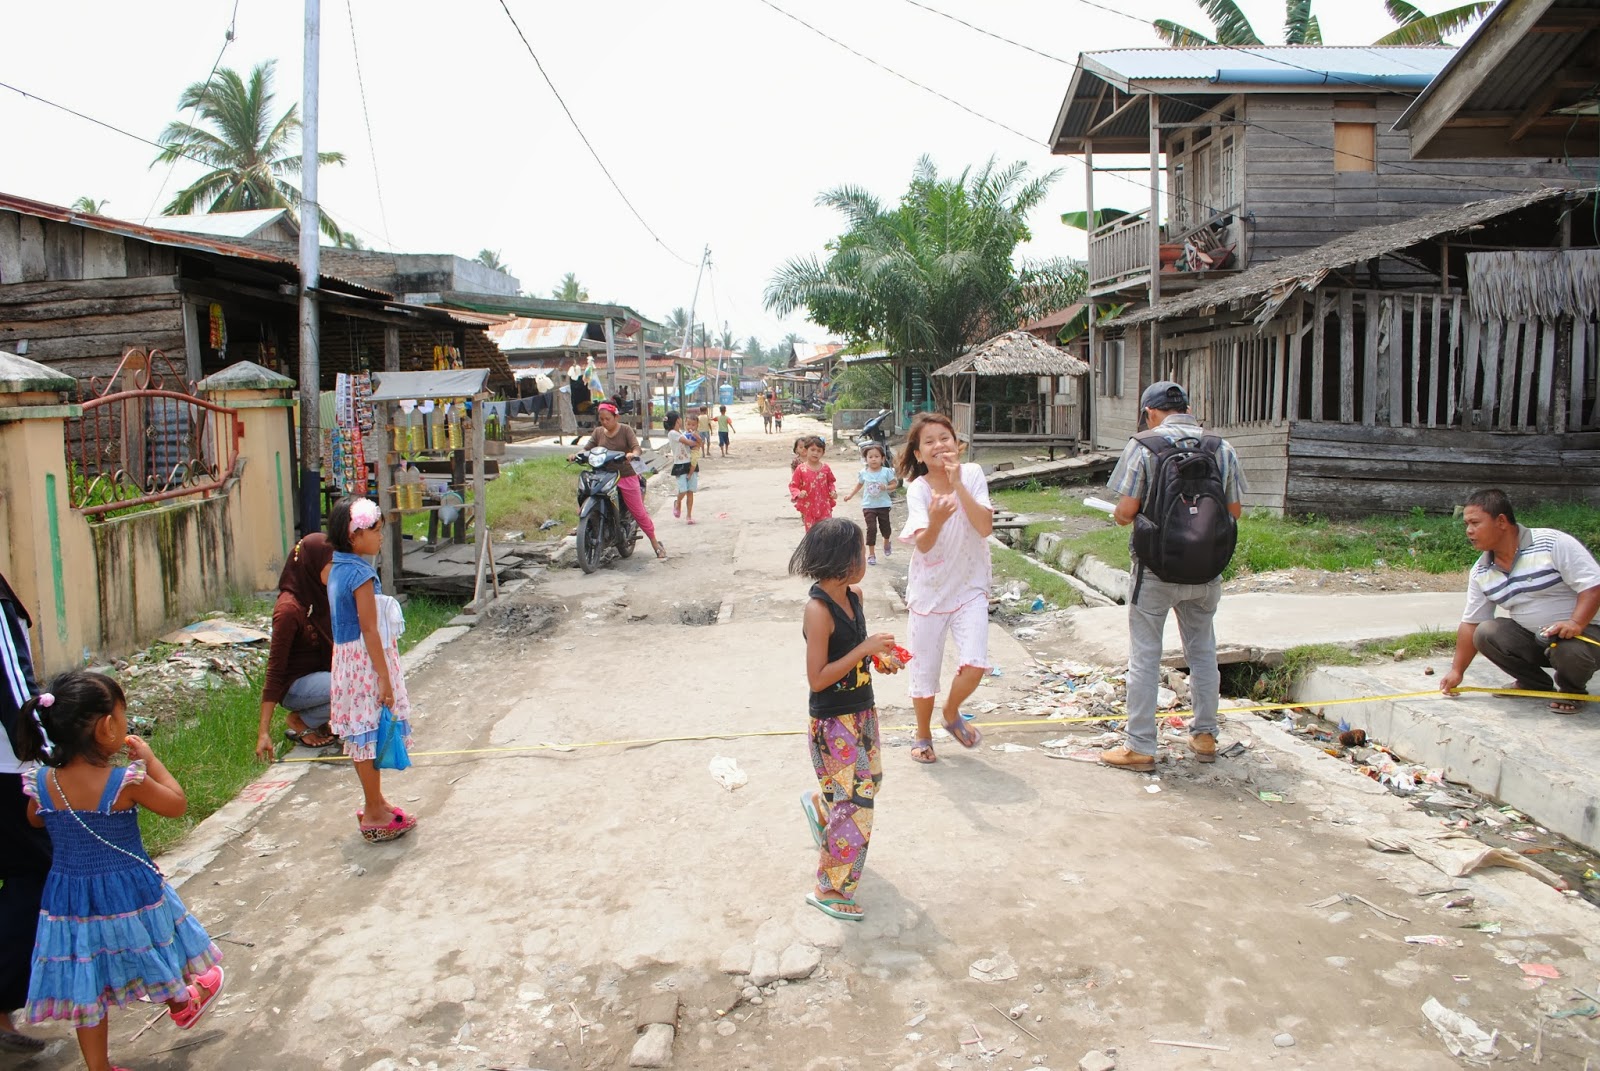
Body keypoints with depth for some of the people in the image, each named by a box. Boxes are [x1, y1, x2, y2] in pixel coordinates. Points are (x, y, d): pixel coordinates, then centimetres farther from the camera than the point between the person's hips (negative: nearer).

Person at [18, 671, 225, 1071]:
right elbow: (177, 804, -8)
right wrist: (149, 760, -2)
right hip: (130, 895, -3)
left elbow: (35, 820, 11)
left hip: (67, 900, 3)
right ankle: (183, 1003, 52)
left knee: (86, 993, 16)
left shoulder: (42, 783, -12)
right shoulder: (126, 782, -25)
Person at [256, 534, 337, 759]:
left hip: (319, 674, 8)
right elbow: (274, 671, -23)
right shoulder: (289, 609, -23)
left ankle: (318, 718, 5)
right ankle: (300, 721, -6)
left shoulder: (320, 596, 0)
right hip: (293, 687, -8)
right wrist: (263, 732, -24)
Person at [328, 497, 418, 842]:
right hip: (366, 661, -9)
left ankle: (374, 803, 29)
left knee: (362, 734, 17)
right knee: (371, 733, -1)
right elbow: (369, 630, -21)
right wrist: (385, 679, -18)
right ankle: (374, 815, 8)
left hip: (345, 659, 9)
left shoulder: (337, 569, 9)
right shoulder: (361, 574, -20)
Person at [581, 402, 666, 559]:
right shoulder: (598, 432, 9)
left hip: (626, 476, -4)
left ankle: (655, 543, 10)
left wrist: (632, 454, -37)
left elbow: (636, 447, -15)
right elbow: (587, 448, 3)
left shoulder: (625, 430, -3)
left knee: (639, 512, 0)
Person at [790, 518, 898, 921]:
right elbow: (817, 678, -25)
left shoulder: (854, 596, 1)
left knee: (869, 781, 25)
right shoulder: (818, 609, -25)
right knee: (855, 803, -2)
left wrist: (880, 654, -1)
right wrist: (864, 649, -26)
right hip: (834, 722, -8)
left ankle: (817, 804, 54)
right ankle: (828, 890, 15)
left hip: (862, 710, 8)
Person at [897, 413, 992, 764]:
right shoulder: (917, 489, -10)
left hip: (969, 587, 1)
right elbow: (923, 544, -23)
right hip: (929, 591, 0)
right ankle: (923, 735, 35)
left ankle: (951, 714, 18)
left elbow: (985, 527, -17)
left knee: (974, 665, -15)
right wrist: (936, 518, -44)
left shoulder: (972, 474, -6)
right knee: (924, 672, 10)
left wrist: (957, 484, -22)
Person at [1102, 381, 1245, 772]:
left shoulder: (1143, 446, -8)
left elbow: (1126, 511, -12)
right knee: (1203, 651, 18)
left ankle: (1140, 747, 8)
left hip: (1156, 568, -4)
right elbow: (1234, 510, 5)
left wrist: (1118, 515, 10)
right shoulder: (1222, 447, 2)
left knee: (1145, 656, 4)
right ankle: (1205, 736, 29)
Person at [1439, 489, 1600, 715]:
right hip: (1530, 638, 5)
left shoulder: (1552, 543, -17)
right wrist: (1457, 670, 2)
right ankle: (1534, 683, 6)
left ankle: (1572, 690, 1)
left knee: (1571, 650, -37)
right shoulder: (1480, 572, 1)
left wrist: (1576, 624, -35)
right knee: (1485, 633, -19)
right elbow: (1470, 623, 5)